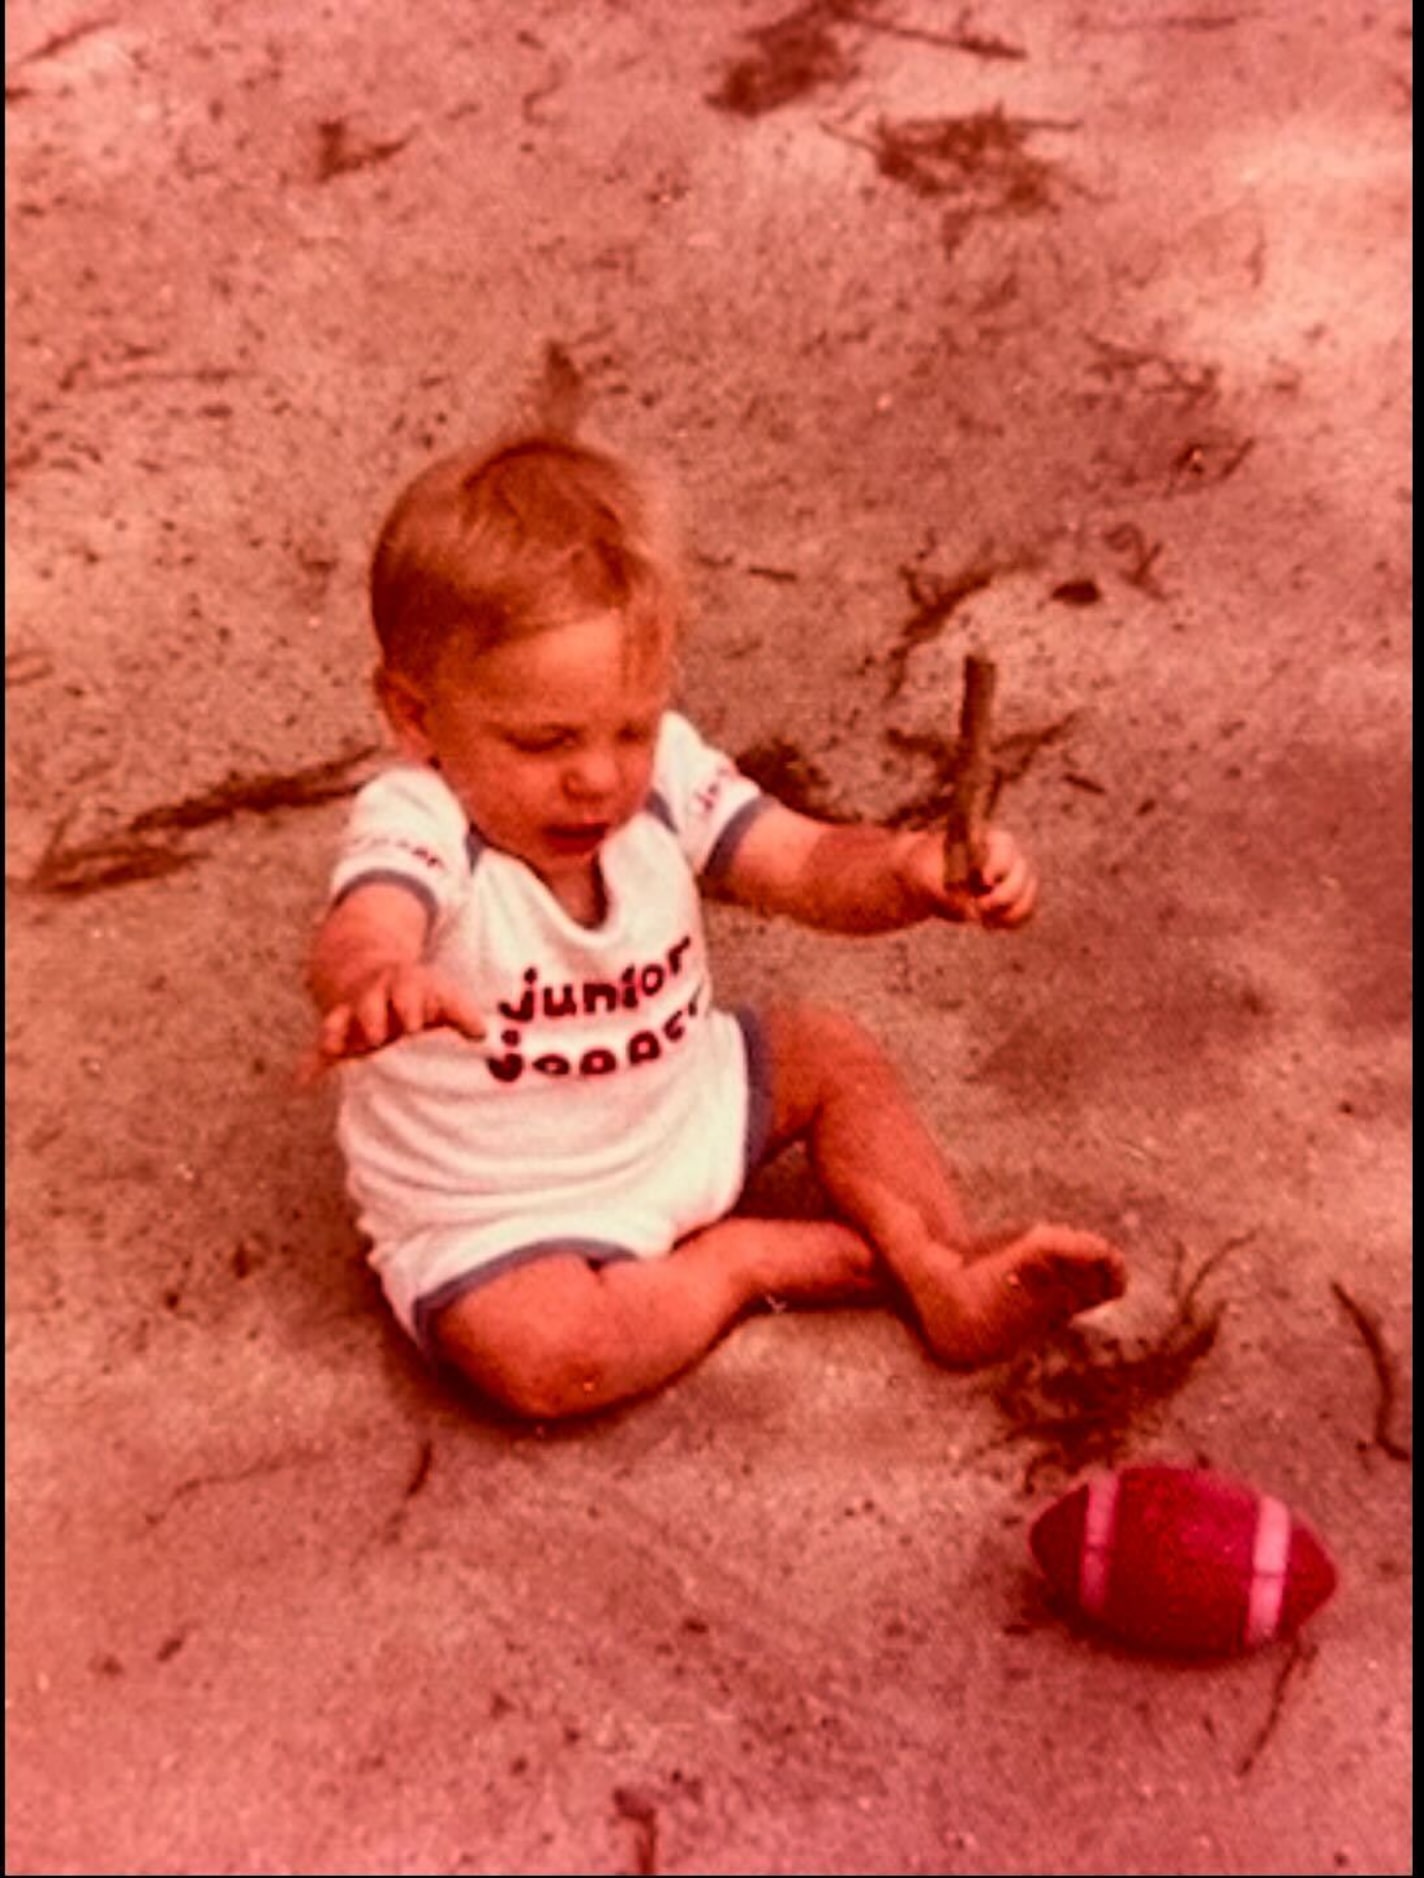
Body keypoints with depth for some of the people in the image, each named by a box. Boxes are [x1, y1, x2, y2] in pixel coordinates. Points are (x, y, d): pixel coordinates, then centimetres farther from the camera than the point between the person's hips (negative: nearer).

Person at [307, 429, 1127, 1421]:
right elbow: (364, 930, -52)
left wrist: (915, 872, -39)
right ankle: (745, 1259, -7)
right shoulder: (417, 826, -31)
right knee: (539, 1357, -30)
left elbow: (810, 865, -16)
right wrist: (373, 981, -77)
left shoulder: (660, 771, -14)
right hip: (494, 1212, -6)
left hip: (679, 1112, 6)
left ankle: (948, 1270, 6)